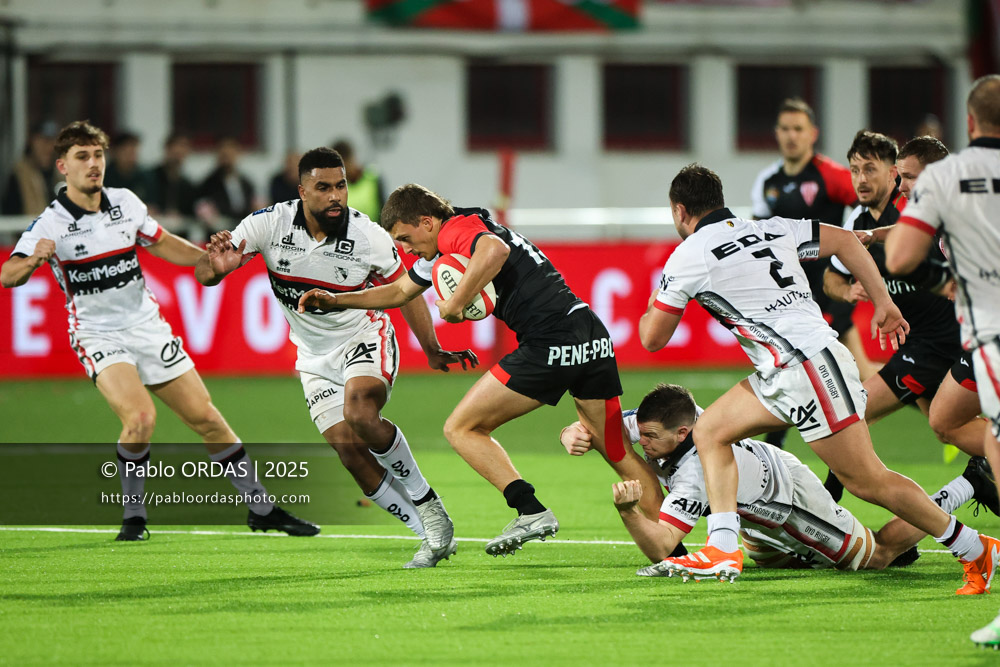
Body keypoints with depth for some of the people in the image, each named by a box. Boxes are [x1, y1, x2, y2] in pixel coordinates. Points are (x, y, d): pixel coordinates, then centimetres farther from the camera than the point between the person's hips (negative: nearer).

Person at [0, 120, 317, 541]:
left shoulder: (126, 203, 1)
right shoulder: (52, 223, -14)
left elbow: (161, 244, 18)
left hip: (147, 328, 5)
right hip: (98, 337, -5)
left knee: (207, 419, 4)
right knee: (140, 417, -27)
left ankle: (260, 509, 17)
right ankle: (133, 516, -7)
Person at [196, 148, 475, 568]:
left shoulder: (368, 237, -18)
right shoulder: (270, 224, -16)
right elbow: (204, 274, -16)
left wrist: (434, 352, 0)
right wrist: (217, 266, -41)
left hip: (365, 338, -3)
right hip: (316, 357, 3)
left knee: (360, 412, -32)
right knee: (350, 451, -11)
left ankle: (427, 504, -14)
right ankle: (432, 535, 0)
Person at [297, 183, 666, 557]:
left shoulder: (456, 229, -4)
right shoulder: (442, 252, 26)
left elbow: (495, 249, -29)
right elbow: (400, 290, 39)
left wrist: (455, 303, -18)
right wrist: (336, 300, 33)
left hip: (550, 341, -10)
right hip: (594, 337, 10)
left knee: (461, 429, 1)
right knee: (619, 456, 15)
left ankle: (531, 512, -8)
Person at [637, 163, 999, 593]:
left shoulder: (688, 257, -2)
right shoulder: (769, 230, 16)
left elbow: (652, 339, 6)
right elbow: (845, 240, 17)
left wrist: (653, 306, 28)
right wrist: (884, 305, 19)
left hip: (808, 365, -9)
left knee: (866, 480, -6)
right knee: (710, 432, 11)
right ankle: (722, 552, 4)